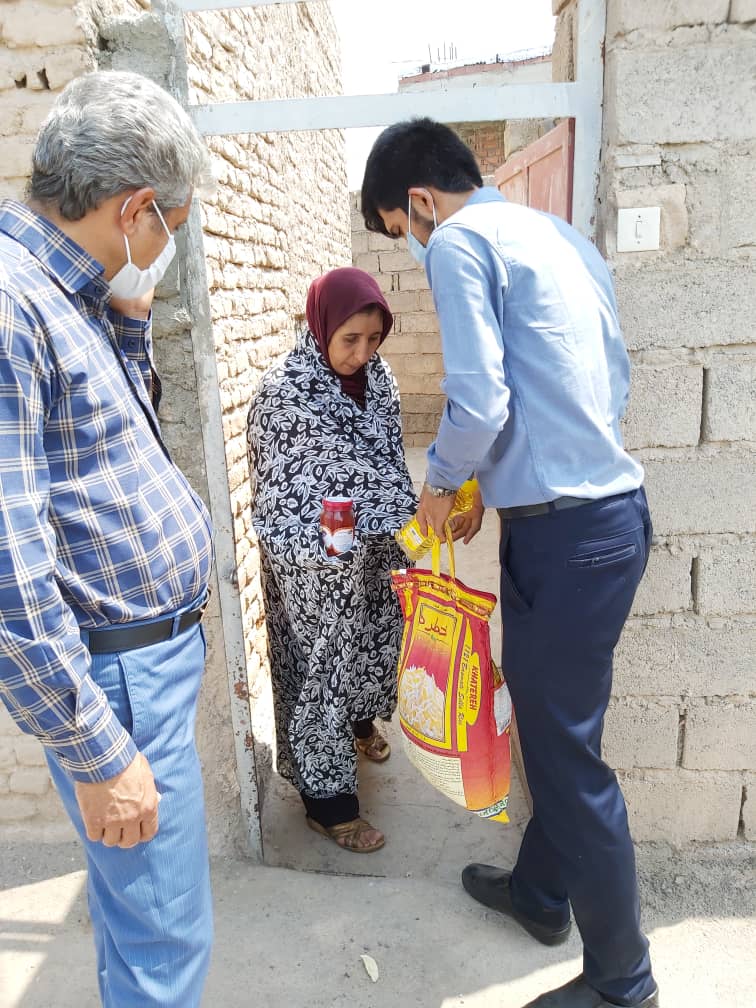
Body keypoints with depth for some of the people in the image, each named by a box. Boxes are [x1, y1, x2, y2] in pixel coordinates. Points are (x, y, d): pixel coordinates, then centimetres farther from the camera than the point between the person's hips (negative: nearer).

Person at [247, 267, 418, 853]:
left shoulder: (378, 377, 1)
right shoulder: (284, 392, -21)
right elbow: (346, 466, -23)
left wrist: (401, 532, 9)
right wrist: (422, 512, -25)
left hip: (371, 547, 7)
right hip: (313, 561, -7)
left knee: (374, 640, 24)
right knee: (319, 667, 5)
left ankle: (361, 720, 55)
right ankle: (327, 801, 22)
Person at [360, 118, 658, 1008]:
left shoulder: (459, 241, -8)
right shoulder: (559, 235, 18)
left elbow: (480, 402, -19)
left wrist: (439, 483, 1)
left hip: (563, 530, -9)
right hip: (612, 506, 10)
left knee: (568, 752, 5)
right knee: (555, 724, 22)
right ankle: (541, 891, 44)